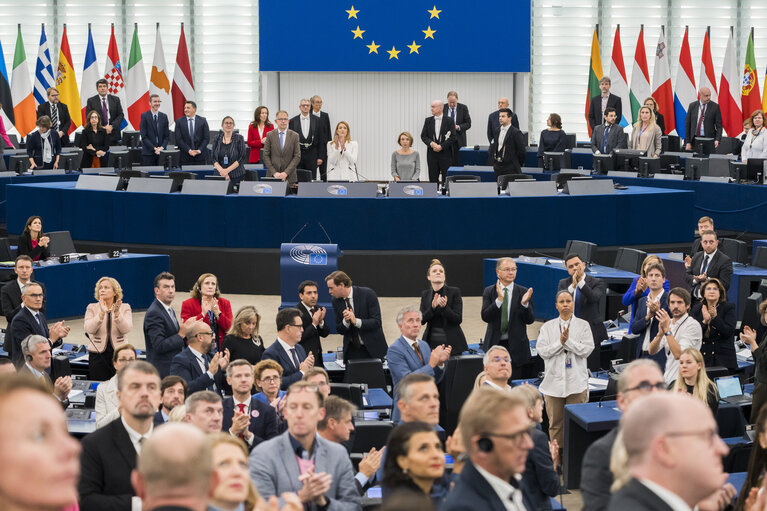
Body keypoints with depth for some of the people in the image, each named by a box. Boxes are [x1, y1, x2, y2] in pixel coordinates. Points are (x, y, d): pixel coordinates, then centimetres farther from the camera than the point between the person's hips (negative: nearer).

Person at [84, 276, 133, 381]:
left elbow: (126, 329, -9)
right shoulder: (92, 308, 6)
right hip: (98, 353, 0)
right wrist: (101, 313, -23)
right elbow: (89, 329, -10)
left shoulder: (125, 308, 6)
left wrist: (117, 313, -23)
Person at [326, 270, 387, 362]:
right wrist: (345, 321, -20)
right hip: (351, 350, 3)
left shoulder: (368, 294, -13)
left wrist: (356, 321, -28)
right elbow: (340, 330, 3)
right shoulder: (336, 301, 0)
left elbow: (376, 322, -15)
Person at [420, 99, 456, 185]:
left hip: (445, 154, -3)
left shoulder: (449, 121, -1)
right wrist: (431, 143, -13)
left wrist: (441, 146, -15)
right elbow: (423, 136, 6)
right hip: (432, 154, 3)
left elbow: (453, 137, -6)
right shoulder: (428, 120, 9)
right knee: (433, 179, 3)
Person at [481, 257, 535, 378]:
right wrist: (499, 299, -23)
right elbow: (485, 317, -9)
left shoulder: (524, 292, 2)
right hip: (494, 344, 1)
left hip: (516, 346, 0)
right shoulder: (489, 291, 4)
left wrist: (525, 303, -22)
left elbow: (530, 320, -3)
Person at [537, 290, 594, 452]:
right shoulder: (547, 327, 9)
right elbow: (542, 351, -1)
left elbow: (587, 349, -5)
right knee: (555, 423, 4)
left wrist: (568, 341, -13)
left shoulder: (583, 325, 6)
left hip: (576, 382, -1)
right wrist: (560, 342, -13)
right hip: (554, 381, 1)